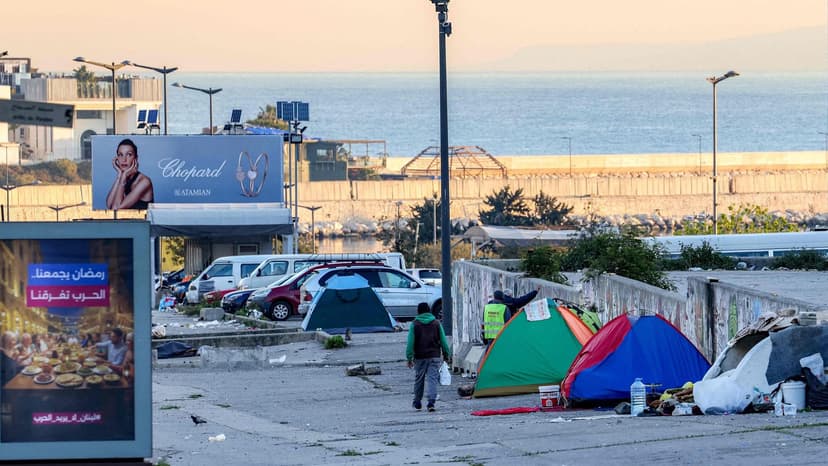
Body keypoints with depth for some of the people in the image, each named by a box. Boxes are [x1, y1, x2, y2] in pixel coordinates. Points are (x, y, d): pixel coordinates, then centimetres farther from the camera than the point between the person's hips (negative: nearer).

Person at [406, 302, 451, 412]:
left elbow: (411, 342, -6)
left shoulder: (415, 324, -3)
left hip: (420, 357, 0)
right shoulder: (436, 323, 3)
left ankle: (417, 403, 25)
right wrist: (447, 354, 13)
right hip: (434, 356, 0)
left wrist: (409, 357, -2)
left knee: (419, 379, 13)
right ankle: (431, 401, -18)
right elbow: (443, 340, 4)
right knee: (433, 379, -3)